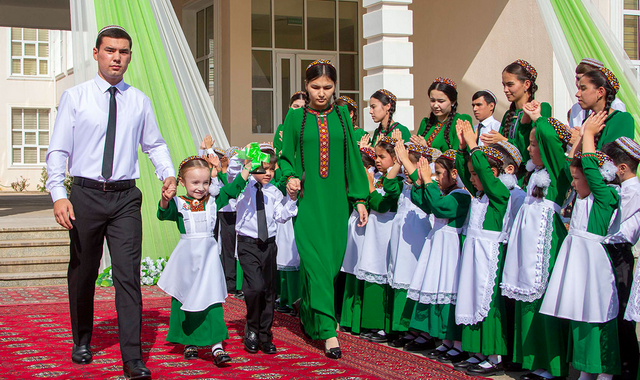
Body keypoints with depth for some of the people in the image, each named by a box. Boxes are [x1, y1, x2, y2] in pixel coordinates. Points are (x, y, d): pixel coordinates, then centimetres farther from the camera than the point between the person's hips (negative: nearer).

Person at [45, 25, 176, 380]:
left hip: (125, 197, 1)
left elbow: (155, 144, 15)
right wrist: (58, 195, -12)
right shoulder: (74, 97, 2)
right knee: (82, 272, 12)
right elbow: (58, 150, -1)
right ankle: (82, 341, 33)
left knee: (128, 274, -7)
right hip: (85, 195, 0)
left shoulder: (140, 101, 8)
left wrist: (168, 174, -4)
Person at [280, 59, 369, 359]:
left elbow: (352, 157, 10)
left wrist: (360, 199, 6)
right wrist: (290, 177, -12)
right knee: (315, 262, -11)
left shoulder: (341, 116, 9)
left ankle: (306, 308, 31)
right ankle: (328, 332, -9)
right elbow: (286, 156, 8)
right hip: (307, 200, -3)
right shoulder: (295, 117, 4)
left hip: (335, 199, 3)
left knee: (332, 261, 5)